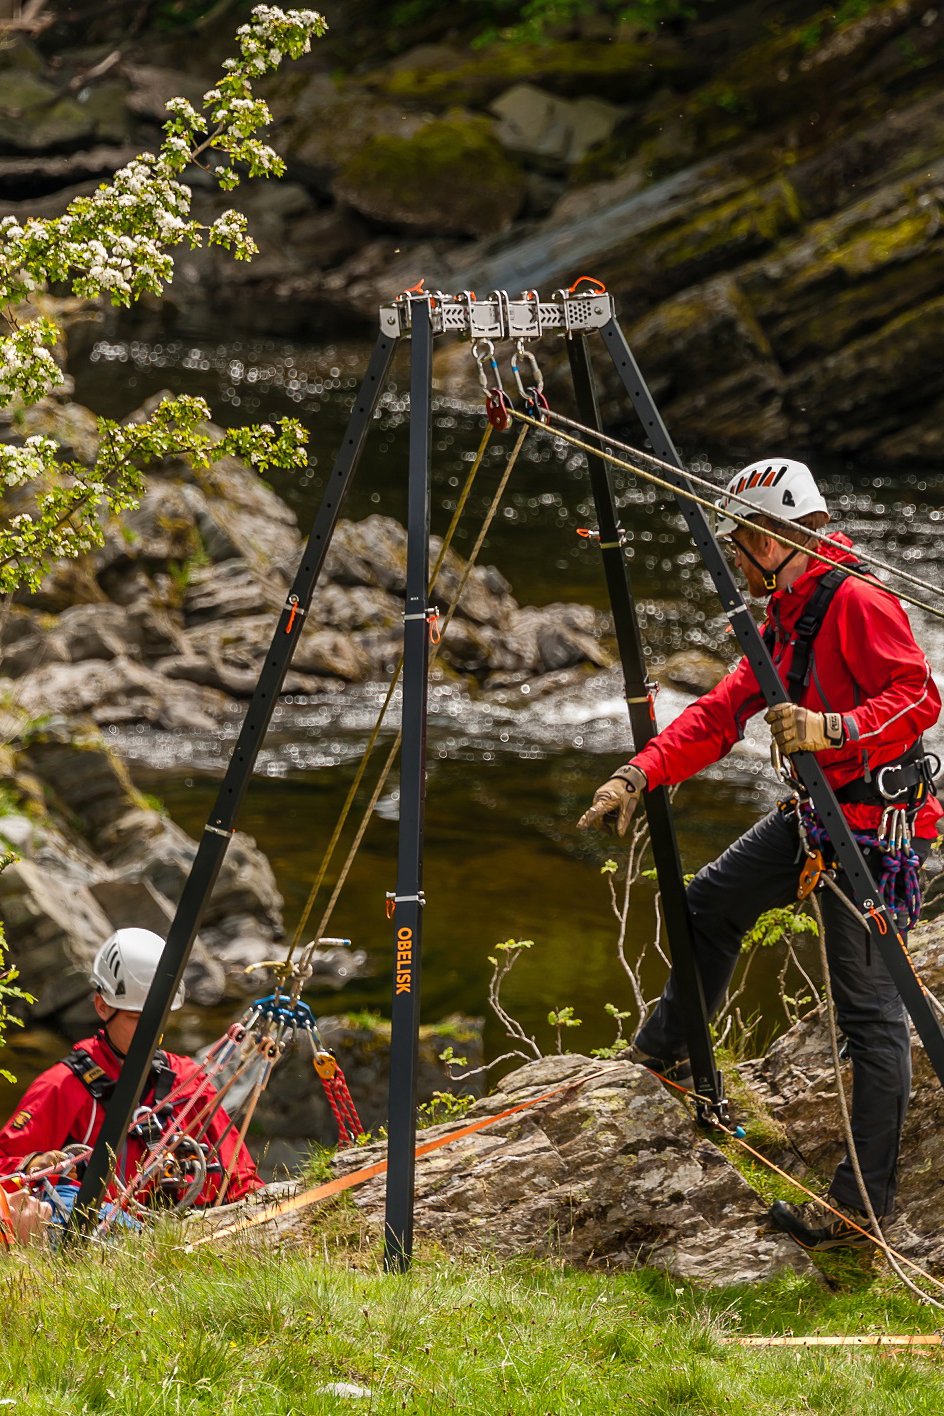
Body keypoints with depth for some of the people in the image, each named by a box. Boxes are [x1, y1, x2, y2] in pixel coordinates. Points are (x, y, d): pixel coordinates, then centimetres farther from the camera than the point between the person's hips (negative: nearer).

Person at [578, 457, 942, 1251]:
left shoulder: (856, 600, -17)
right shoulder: (784, 615, 14)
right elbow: (725, 711, 15)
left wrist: (833, 727, -40)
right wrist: (641, 775, 6)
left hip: (876, 822, -10)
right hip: (816, 814, 10)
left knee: (869, 1008, -8)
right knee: (714, 901, 21)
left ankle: (865, 1203, -7)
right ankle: (667, 1050, 40)